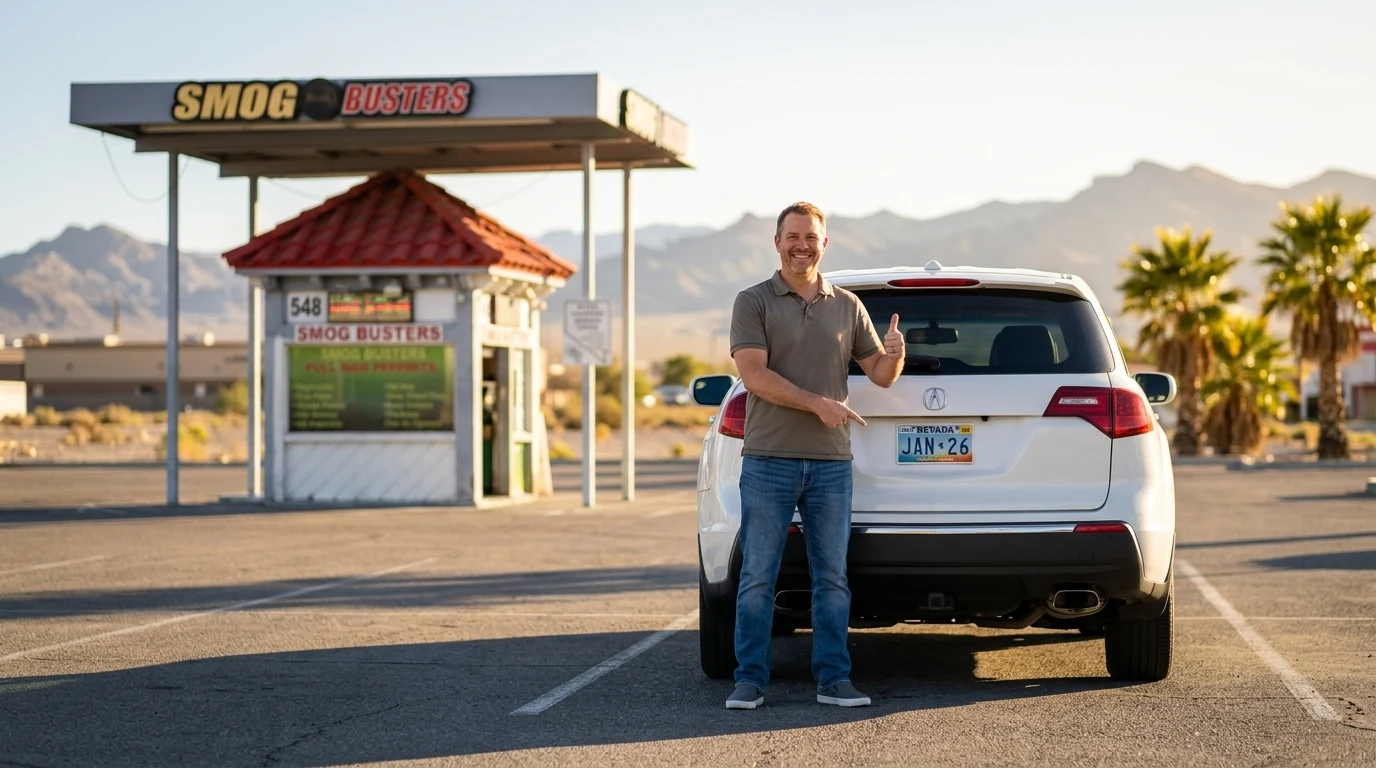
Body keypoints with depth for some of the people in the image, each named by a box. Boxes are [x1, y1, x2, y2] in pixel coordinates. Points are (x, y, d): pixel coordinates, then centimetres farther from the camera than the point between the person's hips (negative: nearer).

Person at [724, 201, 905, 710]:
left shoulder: (847, 306, 12)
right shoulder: (754, 302, 1)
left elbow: (881, 375, 10)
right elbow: (754, 375, -11)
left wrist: (895, 353, -14)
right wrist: (818, 404, -19)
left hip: (831, 464, 3)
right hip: (768, 462, -3)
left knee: (832, 578, 5)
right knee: (757, 577, -1)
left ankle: (833, 679, 10)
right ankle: (750, 681, 4)